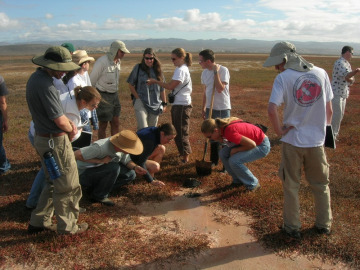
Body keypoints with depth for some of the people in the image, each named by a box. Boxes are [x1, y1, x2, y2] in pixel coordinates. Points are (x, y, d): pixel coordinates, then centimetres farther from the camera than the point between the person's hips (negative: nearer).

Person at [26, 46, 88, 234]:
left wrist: (68, 124, 3)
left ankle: (39, 222, 32)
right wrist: (71, 129, -2)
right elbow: (60, 121, -23)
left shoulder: (35, 78, 8)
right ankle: (67, 226, 21)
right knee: (68, 185, 6)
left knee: (53, 182, 23)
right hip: (55, 141, -10)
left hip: (42, 138, 10)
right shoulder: (45, 85, -24)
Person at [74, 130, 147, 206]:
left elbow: (126, 161, 2)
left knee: (131, 174, -6)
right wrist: (100, 160, -30)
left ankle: (94, 188, 2)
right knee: (114, 167, -31)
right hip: (84, 174, -8)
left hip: (101, 169, 8)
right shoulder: (100, 147, -34)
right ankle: (99, 196, -10)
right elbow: (77, 154, -34)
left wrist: (135, 167, -20)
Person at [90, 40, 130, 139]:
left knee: (116, 123, 11)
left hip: (114, 95, 7)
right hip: (103, 96, -7)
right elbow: (92, 80, -10)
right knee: (103, 125, 3)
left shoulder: (118, 61, 6)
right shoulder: (102, 62, -17)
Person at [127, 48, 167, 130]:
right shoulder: (138, 68, 0)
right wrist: (137, 98, -6)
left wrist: (164, 103, 10)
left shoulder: (157, 70, 8)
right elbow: (131, 85, 3)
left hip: (155, 104, 3)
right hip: (141, 103, -3)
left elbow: (162, 88, 12)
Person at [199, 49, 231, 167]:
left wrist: (216, 72, -21)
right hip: (210, 108, 7)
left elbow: (220, 89, -25)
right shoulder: (205, 72, 6)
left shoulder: (223, 70, -14)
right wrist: (203, 108, 17)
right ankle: (214, 160, 31)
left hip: (222, 108, -6)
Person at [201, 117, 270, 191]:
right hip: (251, 141, 9)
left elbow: (251, 144, -31)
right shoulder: (222, 125, -8)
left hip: (262, 146, -9)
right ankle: (238, 180, 13)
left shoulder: (229, 132, -33)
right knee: (223, 154, -3)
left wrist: (235, 150, -17)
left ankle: (253, 184, -2)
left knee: (234, 161, -24)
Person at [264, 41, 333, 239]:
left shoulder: (283, 78, -11)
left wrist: (279, 131, -8)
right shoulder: (321, 73, 1)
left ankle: (292, 227, 24)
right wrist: (325, 129, 17)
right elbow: (329, 109, 4)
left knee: (291, 186, 13)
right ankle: (324, 225, 34)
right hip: (317, 140, 4)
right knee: (321, 185, 20)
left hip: (293, 140, -3)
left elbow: (272, 110, -23)